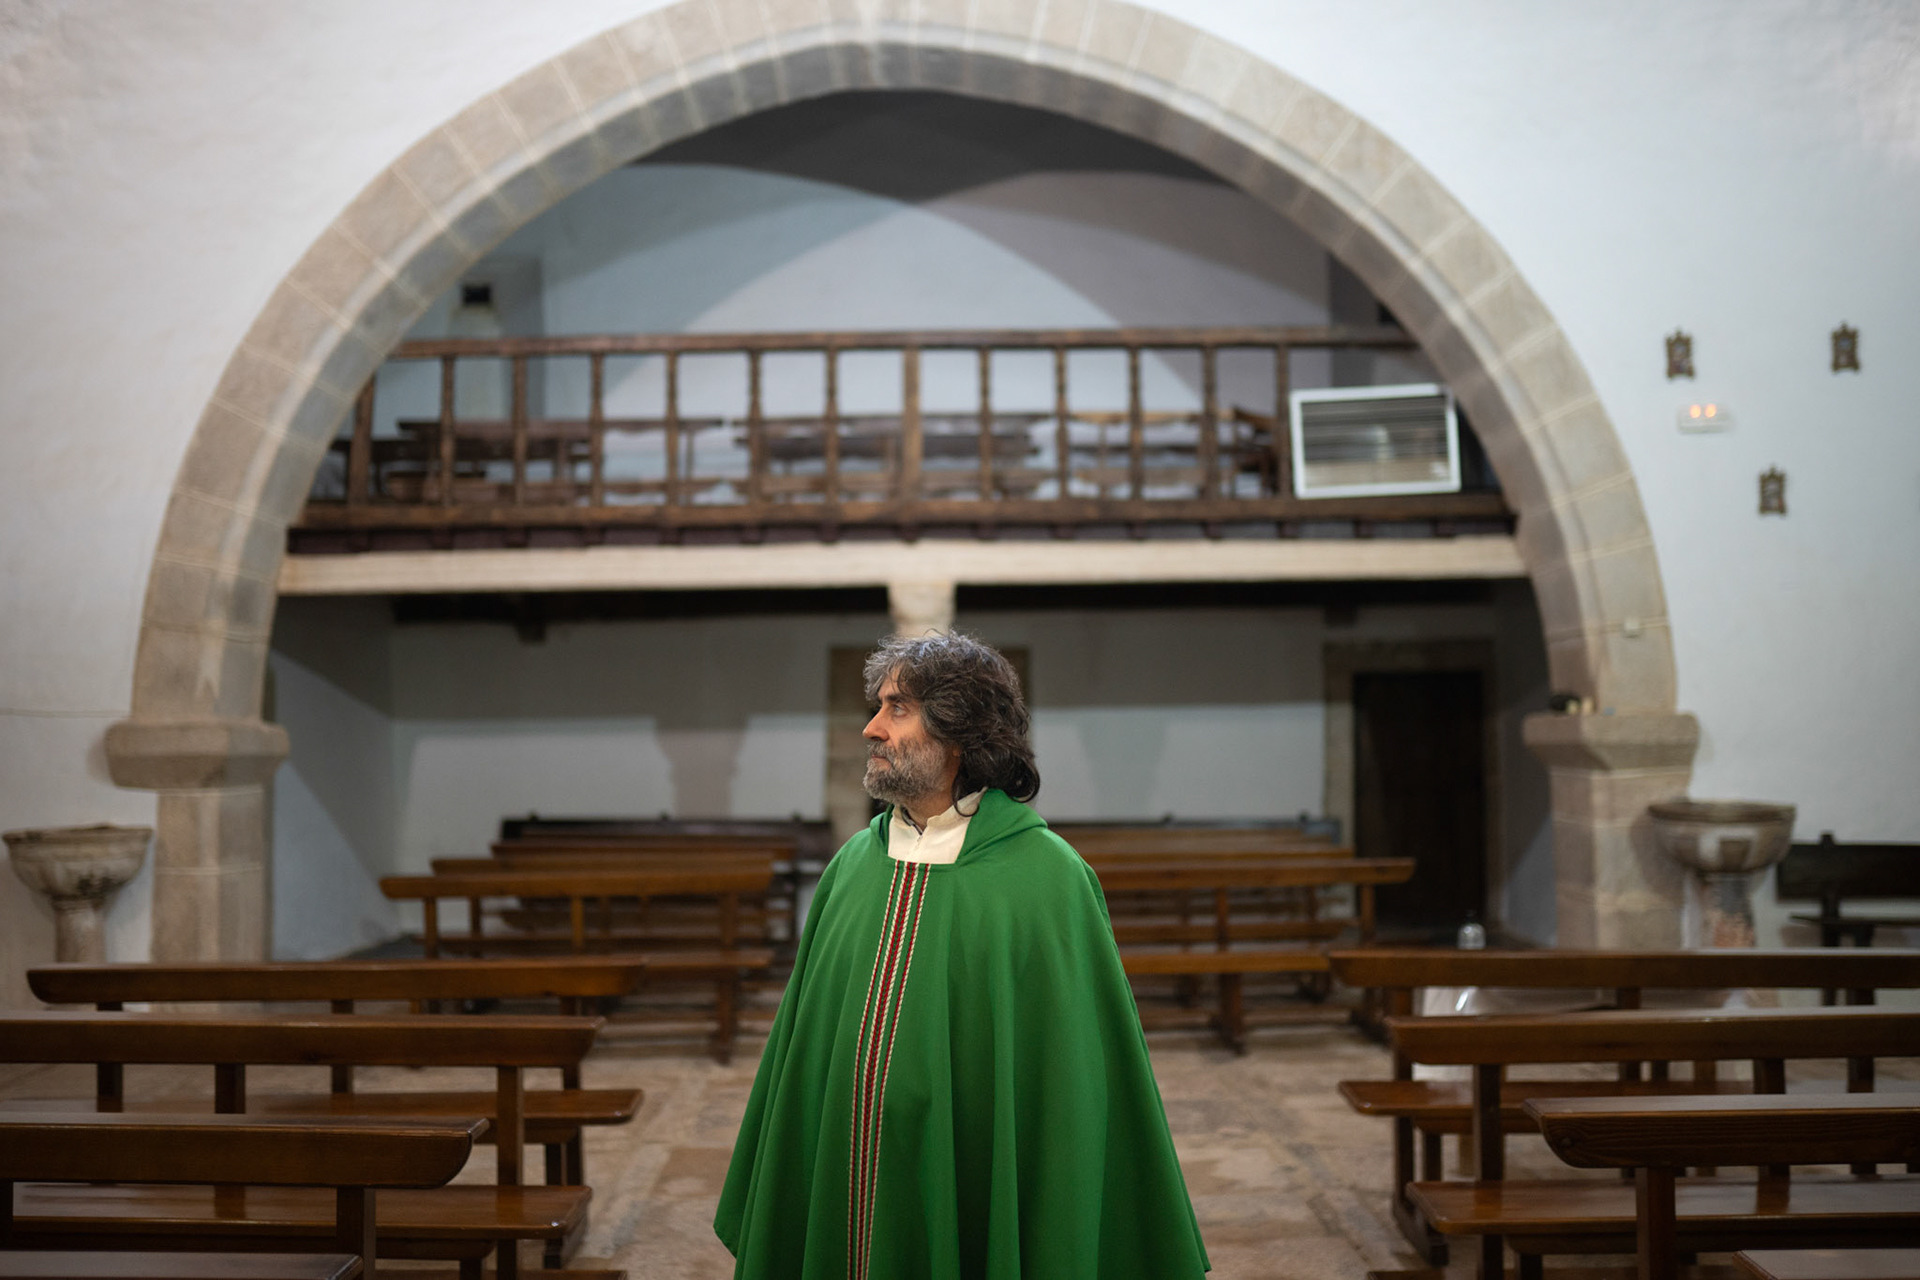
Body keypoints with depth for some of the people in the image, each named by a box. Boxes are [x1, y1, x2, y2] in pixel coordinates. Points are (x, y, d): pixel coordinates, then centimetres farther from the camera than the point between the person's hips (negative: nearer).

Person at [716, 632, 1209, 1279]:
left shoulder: (1049, 880, -11)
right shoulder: (851, 867, 5)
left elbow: (1072, 1079, -10)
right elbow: (802, 1053, 10)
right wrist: (766, 1225, 9)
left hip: (975, 1218, -4)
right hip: (843, 1212, 5)